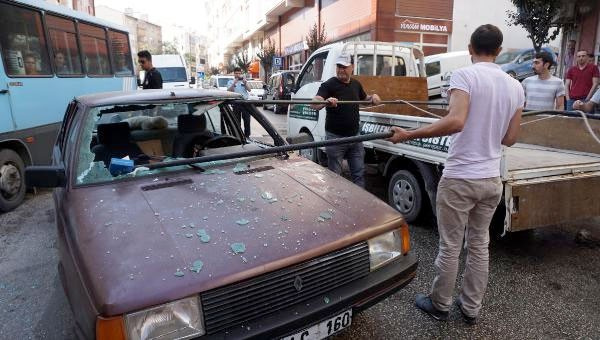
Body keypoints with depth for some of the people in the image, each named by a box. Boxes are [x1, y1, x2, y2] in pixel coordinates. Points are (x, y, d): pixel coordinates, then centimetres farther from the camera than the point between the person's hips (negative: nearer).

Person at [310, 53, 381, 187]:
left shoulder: (356, 84, 10)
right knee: (335, 175, 4)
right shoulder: (329, 85, -9)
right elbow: (314, 104, -23)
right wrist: (326, 102, -45)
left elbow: (364, 99, 28)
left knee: (359, 173, 12)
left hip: (354, 136, 6)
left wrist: (373, 98, 5)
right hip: (335, 137, -5)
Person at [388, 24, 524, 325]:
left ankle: (439, 305, 26)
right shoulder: (515, 86, 7)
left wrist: (409, 135, -24)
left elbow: (456, 121, -27)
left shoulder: (465, 75, -12)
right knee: (479, 246, 17)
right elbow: (510, 139, 10)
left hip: (460, 178, -6)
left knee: (450, 247, 8)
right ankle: (471, 308, 31)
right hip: (492, 179, 6)